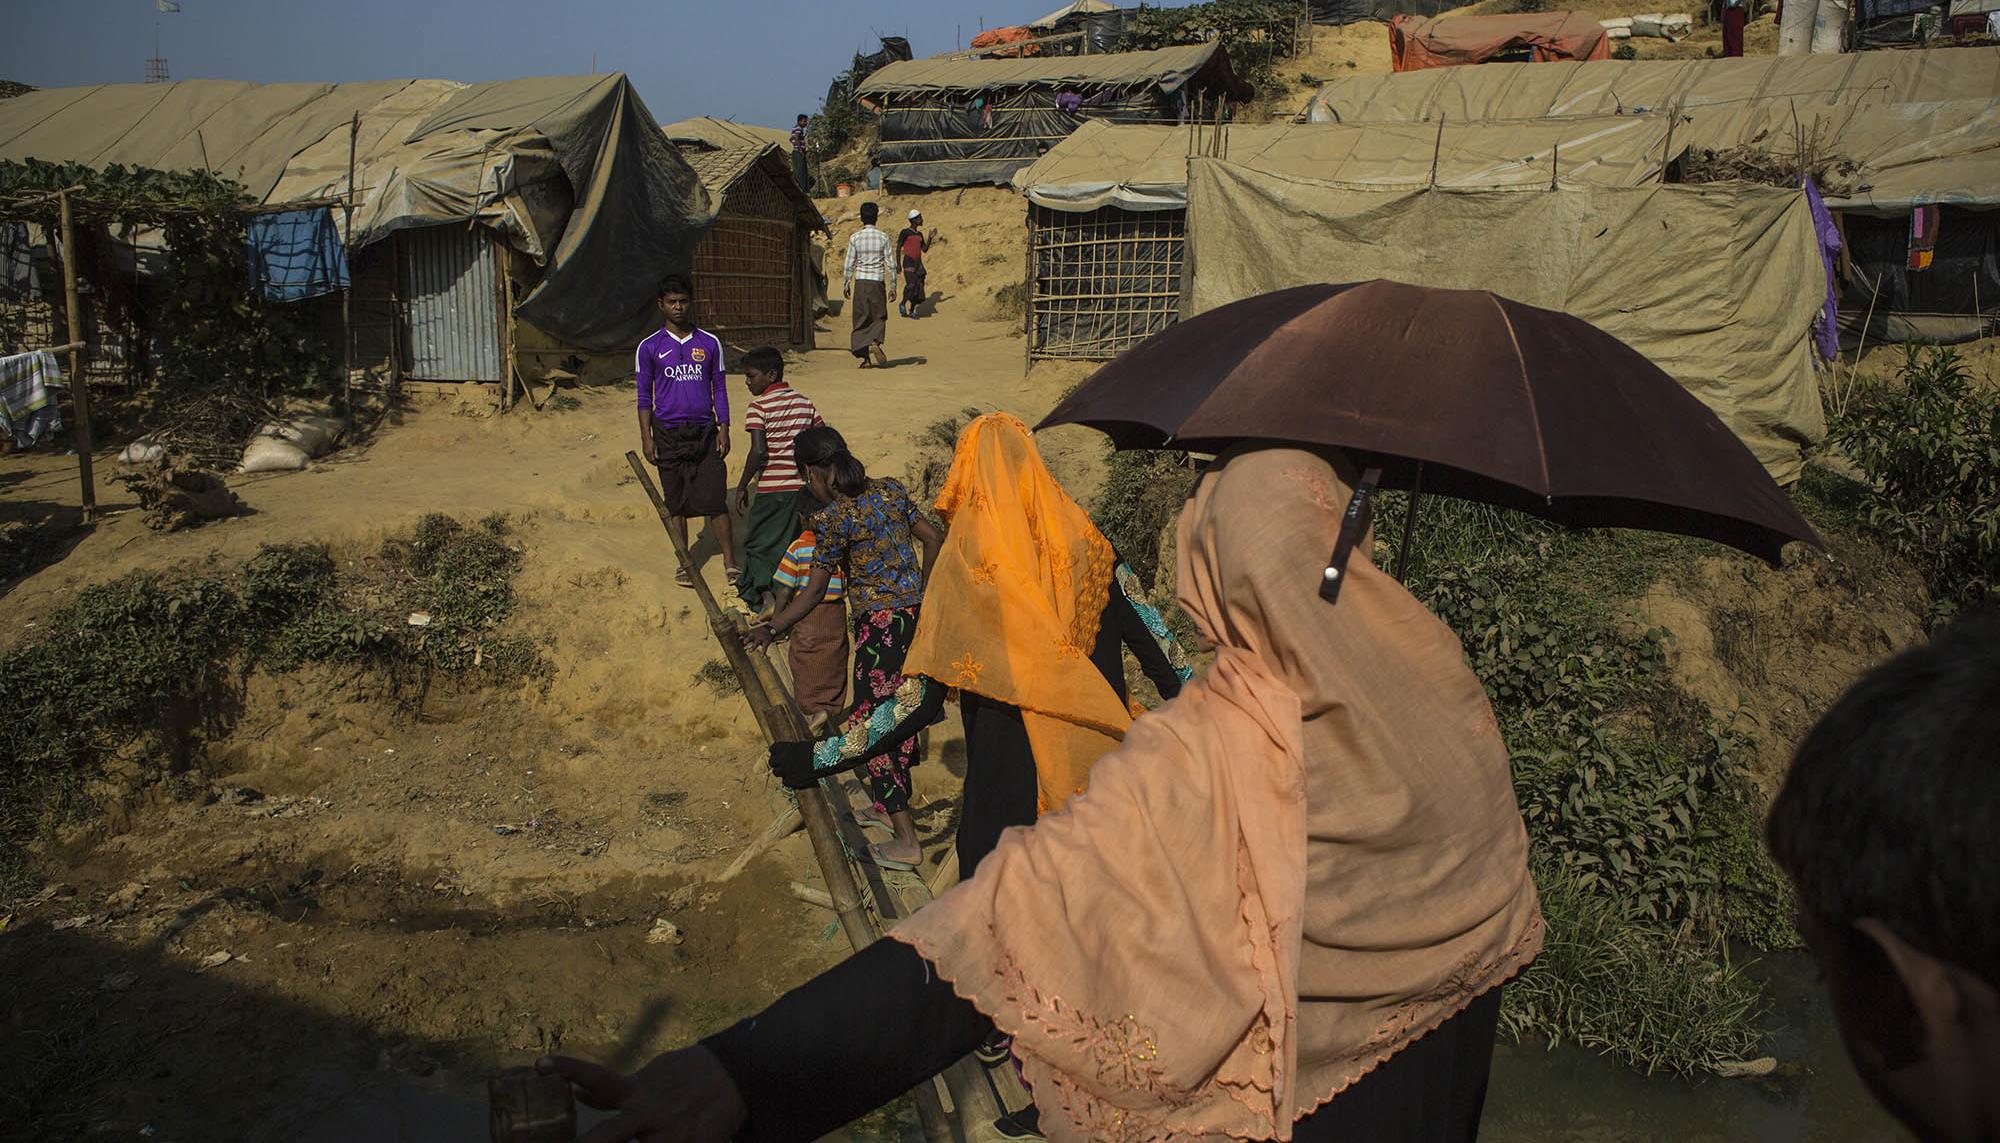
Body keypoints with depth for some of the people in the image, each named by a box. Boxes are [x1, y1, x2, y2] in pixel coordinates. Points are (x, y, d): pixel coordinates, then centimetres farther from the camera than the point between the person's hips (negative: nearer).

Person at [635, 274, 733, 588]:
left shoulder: (710, 343, 5)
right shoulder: (649, 347, 1)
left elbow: (720, 389, 9)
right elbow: (644, 397, 4)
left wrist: (723, 430, 3)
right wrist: (646, 437, -2)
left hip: (704, 432, 0)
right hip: (668, 434, 0)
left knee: (714, 500, -4)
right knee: (675, 503, 6)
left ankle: (730, 563, 3)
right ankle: (684, 564, 17)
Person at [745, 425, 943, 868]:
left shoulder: (832, 518, -13)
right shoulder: (891, 490, 6)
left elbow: (815, 590, -8)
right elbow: (934, 538, 11)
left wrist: (771, 629, 4)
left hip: (879, 624, -8)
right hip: (916, 614, 8)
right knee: (897, 713, 21)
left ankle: (906, 841, -1)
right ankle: (892, 803, 39)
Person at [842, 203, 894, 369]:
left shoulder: (855, 238, -2)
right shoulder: (883, 237, -3)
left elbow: (848, 264, 0)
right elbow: (890, 264, -3)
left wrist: (845, 285, 12)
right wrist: (893, 286, 4)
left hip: (860, 282, 0)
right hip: (878, 281, 0)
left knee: (861, 318, 7)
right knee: (879, 317, 12)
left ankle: (866, 357, 3)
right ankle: (875, 342, -15)